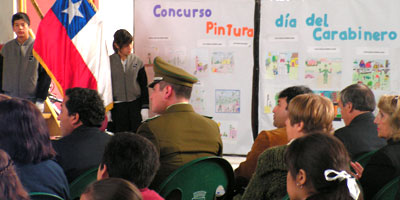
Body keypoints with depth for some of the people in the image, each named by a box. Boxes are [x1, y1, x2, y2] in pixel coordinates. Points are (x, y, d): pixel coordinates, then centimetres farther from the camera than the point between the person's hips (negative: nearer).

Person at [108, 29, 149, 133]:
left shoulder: (137, 61, 4)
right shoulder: (109, 62, -1)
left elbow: (144, 86, 8)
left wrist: (145, 107, 3)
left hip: (135, 105, 1)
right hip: (117, 107, -1)